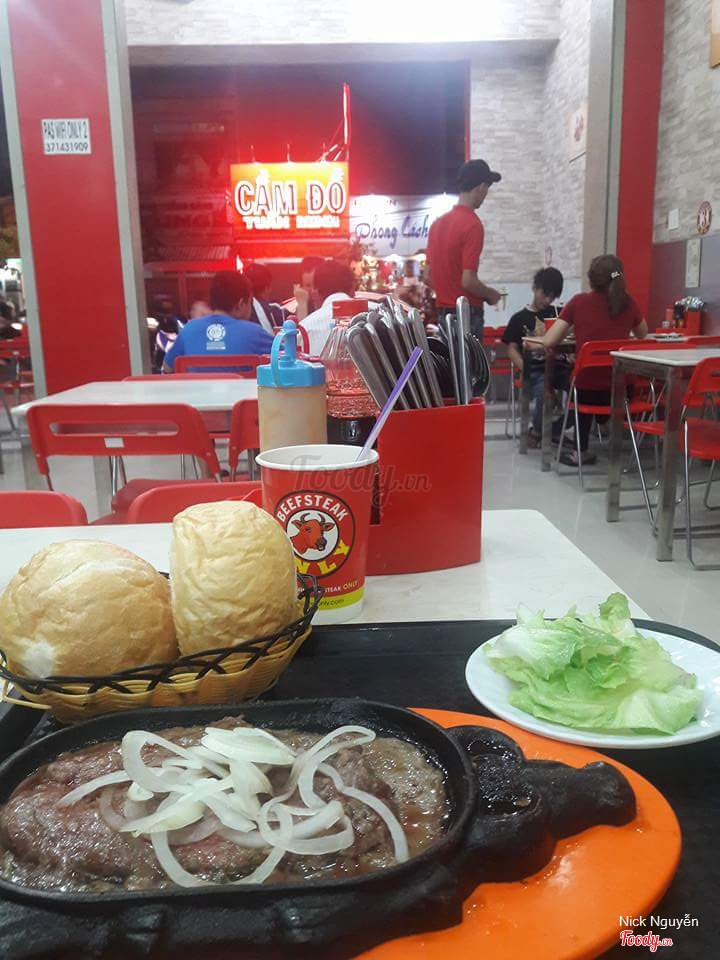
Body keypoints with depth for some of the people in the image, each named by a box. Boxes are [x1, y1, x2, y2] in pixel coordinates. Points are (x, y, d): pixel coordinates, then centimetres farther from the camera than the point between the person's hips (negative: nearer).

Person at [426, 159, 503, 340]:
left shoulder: (438, 222, 10)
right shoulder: (473, 224, -14)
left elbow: (428, 274, 15)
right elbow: (468, 281, -20)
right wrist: (490, 294, -3)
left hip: (443, 311, 8)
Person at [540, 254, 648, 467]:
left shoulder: (578, 301, -5)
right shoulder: (628, 303, 2)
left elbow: (548, 341, -5)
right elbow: (642, 335, 22)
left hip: (587, 389, -2)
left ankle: (581, 451, 33)